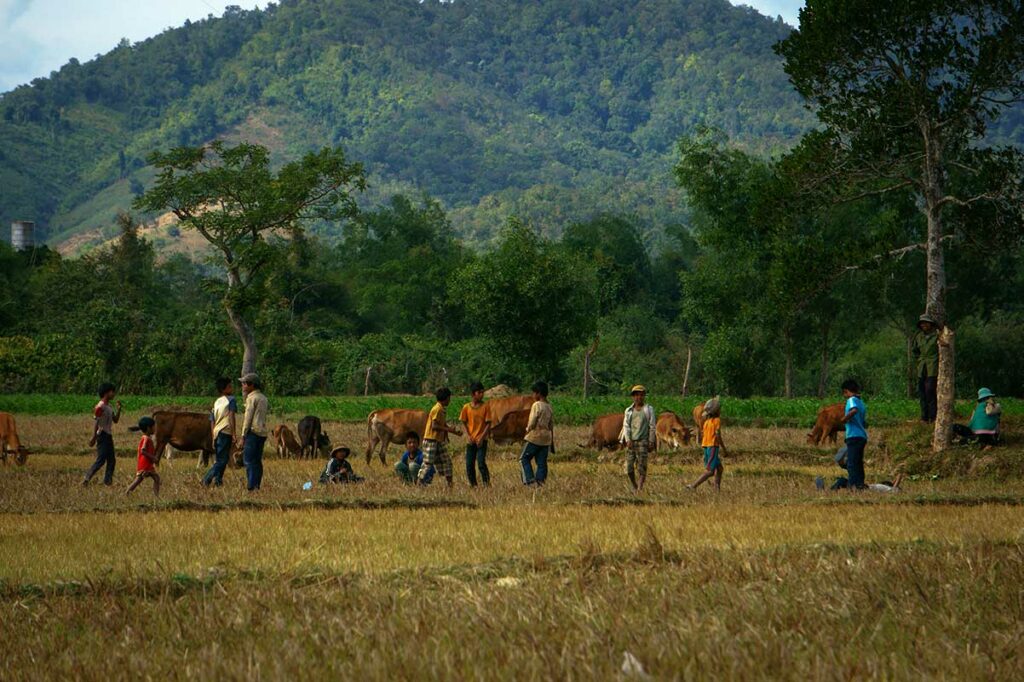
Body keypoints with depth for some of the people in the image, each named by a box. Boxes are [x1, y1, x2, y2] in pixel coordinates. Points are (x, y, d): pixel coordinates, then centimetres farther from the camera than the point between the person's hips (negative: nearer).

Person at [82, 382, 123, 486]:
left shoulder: (109, 407, 15)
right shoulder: (100, 407, -14)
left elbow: (115, 420, 19)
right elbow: (96, 422, -17)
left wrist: (119, 409, 6)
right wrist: (94, 437, -21)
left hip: (109, 436, 9)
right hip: (102, 435, -9)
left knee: (111, 460, 9)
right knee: (101, 460, -11)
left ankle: (107, 481, 12)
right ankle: (86, 479, -9)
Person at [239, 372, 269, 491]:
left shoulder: (252, 398, -7)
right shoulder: (263, 398, 17)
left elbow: (248, 417, -11)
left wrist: (243, 436, -9)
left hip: (253, 431, -8)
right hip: (263, 432, 8)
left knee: (248, 460, -9)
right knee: (257, 461, 9)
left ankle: (251, 486, -16)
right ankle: (257, 485, 6)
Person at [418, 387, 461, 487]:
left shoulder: (443, 409, 13)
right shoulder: (437, 409, -16)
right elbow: (434, 426, -21)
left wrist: (455, 431, 11)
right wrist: (448, 429, -17)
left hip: (440, 440, 10)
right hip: (431, 440, -10)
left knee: (446, 461, 8)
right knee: (427, 464, -8)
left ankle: (450, 484, 11)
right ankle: (420, 484, -4)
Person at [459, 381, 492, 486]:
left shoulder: (485, 406, -2)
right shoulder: (466, 407, 3)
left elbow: (488, 423, -3)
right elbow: (464, 423, 9)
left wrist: (482, 437, -13)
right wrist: (468, 436, -6)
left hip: (481, 440, -3)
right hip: (470, 441, 3)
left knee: (481, 463, -15)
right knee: (469, 465, 2)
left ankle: (487, 484, -10)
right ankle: (473, 486, 13)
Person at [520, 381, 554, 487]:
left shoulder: (537, 405, -13)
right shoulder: (549, 407, 9)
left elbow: (532, 423, -16)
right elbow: (552, 425, 13)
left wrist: (528, 429, 6)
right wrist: (552, 442, 18)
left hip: (535, 437, -7)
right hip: (546, 438, 7)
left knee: (524, 458, 2)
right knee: (542, 463, 7)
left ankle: (530, 480, -9)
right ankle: (540, 481, 4)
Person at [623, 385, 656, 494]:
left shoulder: (648, 409, 4)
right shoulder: (629, 410, 12)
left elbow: (652, 426, 2)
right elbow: (626, 426, 6)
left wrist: (651, 442, -5)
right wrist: (628, 440, -8)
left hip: (643, 441, -3)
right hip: (631, 442, 3)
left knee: (641, 466, -11)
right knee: (629, 468, 1)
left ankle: (640, 488, -13)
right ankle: (634, 487, 20)